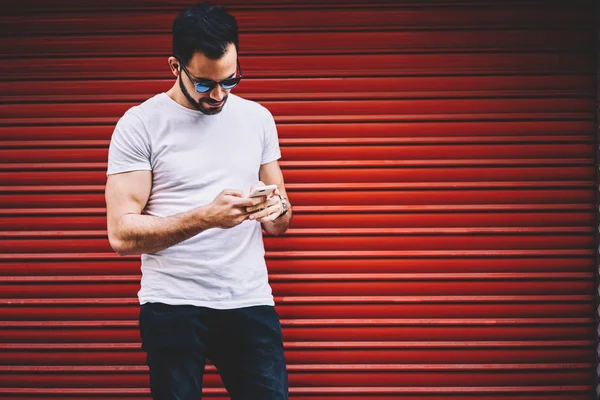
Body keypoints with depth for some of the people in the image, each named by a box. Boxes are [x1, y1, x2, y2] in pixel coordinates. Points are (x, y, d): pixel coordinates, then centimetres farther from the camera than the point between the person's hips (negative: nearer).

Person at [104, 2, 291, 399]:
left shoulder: (257, 118, 11)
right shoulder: (140, 124, -3)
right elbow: (122, 234, -10)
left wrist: (277, 210, -7)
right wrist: (207, 216, -21)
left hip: (251, 302, 3)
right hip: (173, 306, -3)